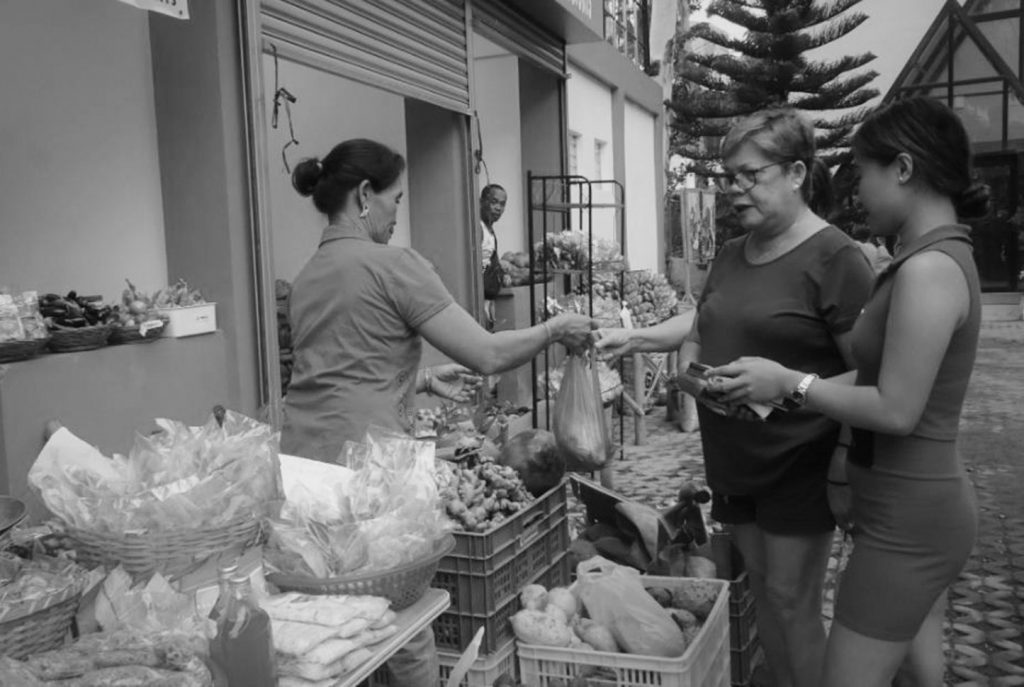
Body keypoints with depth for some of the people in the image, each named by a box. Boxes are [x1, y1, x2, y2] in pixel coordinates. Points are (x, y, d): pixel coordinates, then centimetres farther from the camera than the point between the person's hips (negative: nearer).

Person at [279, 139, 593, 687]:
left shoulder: (306, 277, 15)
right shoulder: (393, 264, -8)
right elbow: (487, 356, -9)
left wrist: (419, 381, 33)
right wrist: (554, 329, 5)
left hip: (301, 457, 8)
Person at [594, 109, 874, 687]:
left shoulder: (835, 258, -15)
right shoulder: (732, 253, 9)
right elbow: (705, 321, 24)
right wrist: (634, 338, 10)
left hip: (799, 466, -7)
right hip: (733, 461, 7)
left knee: (792, 602, 2)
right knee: (762, 593, 17)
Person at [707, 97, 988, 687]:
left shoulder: (928, 269, -23)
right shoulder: (940, 258, 8)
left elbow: (896, 410, -24)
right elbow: (880, 377, 10)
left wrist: (790, 382, -15)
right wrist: (777, 390, 5)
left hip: (908, 518, -9)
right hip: (926, 504, 9)